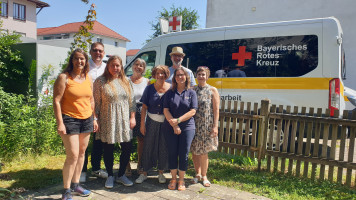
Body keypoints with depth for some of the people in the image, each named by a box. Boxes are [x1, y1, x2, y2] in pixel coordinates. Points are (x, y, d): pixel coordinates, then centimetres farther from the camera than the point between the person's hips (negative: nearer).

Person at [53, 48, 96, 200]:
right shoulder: (64, 77, -7)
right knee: (72, 155, -7)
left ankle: (75, 185, 26)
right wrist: (60, 123, -16)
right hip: (70, 119, -6)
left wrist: (94, 119, 15)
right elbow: (56, 101, -10)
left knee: (81, 153, 12)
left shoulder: (88, 78, 11)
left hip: (86, 120, 6)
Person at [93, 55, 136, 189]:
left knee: (127, 148, 5)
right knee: (108, 149, 7)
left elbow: (131, 101, 10)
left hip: (124, 121, 4)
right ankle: (110, 176, 26)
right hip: (108, 121, -3)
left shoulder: (125, 81, 9)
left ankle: (121, 175, 25)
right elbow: (96, 102, -3)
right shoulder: (100, 81, -2)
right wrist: (96, 120, -6)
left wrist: (132, 117, 4)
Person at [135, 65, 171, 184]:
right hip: (152, 122, 1)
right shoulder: (150, 88, 0)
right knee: (148, 147, 6)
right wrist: (142, 124, -2)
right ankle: (144, 173, 21)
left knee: (164, 148, 8)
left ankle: (161, 173, 26)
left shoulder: (171, 88, -2)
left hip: (166, 123, 0)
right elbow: (144, 107, 2)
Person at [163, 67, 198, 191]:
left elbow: (193, 111, -5)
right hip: (170, 128, 1)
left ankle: (181, 180, 18)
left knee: (184, 154, 2)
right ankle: (173, 179, 22)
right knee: (172, 153, 6)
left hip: (187, 128, -1)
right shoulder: (170, 93, 6)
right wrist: (174, 125, -12)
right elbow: (166, 110, -1)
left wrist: (178, 120, -14)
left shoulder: (191, 93, 3)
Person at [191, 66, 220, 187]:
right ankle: (197, 174, 27)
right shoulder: (192, 90, 9)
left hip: (206, 126, -3)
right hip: (193, 125, 3)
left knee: (203, 152, 3)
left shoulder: (213, 90, 2)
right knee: (194, 151, 8)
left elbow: (216, 110, -2)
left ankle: (204, 176, 21)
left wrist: (215, 126, -9)